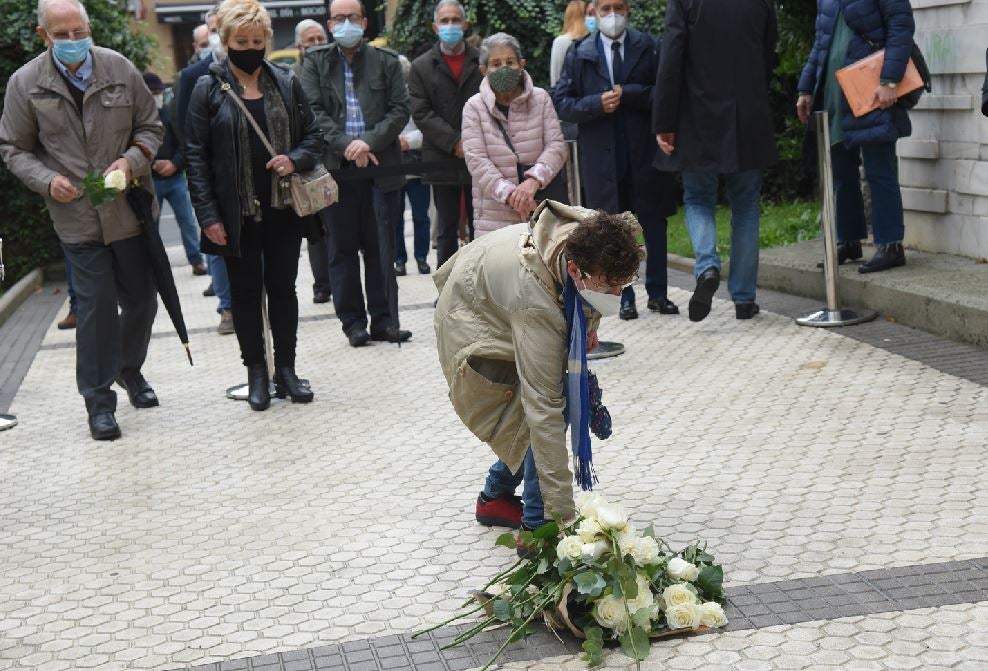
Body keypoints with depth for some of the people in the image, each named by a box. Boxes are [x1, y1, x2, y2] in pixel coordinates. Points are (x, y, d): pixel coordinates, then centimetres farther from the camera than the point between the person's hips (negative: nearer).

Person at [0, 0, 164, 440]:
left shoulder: (120, 69, -3)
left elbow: (151, 127, 6)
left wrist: (132, 161, -12)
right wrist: (47, 181, -14)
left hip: (130, 209, 2)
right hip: (77, 217, -2)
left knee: (141, 299, 14)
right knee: (96, 306, -1)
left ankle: (130, 369, 40)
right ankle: (99, 400, 13)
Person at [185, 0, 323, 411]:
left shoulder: (286, 83, 4)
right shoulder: (209, 89, -4)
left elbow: (312, 135, 10)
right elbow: (196, 155, -5)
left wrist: (295, 159, -13)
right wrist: (207, 215, -11)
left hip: (284, 207, 2)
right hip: (237, 213, -2)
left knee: (283, 288, 9)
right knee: (245, 292, 8)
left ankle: (286, 369, 20)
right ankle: (256, 372, 18)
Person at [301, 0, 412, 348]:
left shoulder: (386, 62, 8)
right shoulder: (315, 62, 8)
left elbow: (400, 109, 1)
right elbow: (313, 111, -2)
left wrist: (370, 143, -13)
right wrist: (346, 145, -14)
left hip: (380, 166, 0)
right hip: (335, 167, 0)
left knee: (380, 247, 4)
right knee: (343, 248, 3)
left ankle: (382, 319, 10)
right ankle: (352, 321, 10)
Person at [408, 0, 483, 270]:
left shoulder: (483, 62, 7)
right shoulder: (421, 66, 6)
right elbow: (421, 114, -2)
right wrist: (455, 143, -11)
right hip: (443, 160, 0)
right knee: (446, 230, 4)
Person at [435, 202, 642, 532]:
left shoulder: (592, 234, -28)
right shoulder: (536, 304, -45)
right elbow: (543, 408, -44)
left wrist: (587, 322, -6)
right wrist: (562, 513, -43)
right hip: (472, 324, -8)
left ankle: (496, 498, 26)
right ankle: (538, 525, -11)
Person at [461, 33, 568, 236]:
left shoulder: (540, 99, 6)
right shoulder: (474, 107, 2)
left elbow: (556, 146, 0)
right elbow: (476, 160, -6)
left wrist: (534, 180, -19)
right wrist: (509, 194, -19)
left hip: (540, 211, 1)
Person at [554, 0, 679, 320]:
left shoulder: (650, 47, 4)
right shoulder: (579, 54, 8)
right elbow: (561, 103, 3)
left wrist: (627, 94, -15)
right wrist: (596, 103, -12)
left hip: (645, 150, 0)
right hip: (602, 156, 0)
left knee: (655, 224, 5)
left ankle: (658, 293, 14)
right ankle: (623, 297, 11)